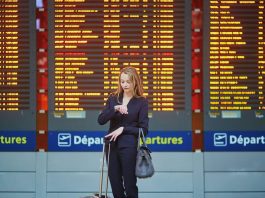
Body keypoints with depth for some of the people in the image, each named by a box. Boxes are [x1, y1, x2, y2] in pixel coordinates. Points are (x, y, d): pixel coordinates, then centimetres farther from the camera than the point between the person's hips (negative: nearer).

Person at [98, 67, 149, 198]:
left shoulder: (141, 102, -2)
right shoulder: (113, 99, 9)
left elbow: (144, 130, -5)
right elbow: (101, 120, -2)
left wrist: (123, 129, -13)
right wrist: (115, 109, -16)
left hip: (130, 147, -4)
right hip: (114, 146, 4)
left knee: (129, 184, -1)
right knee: (115, 184, 7)